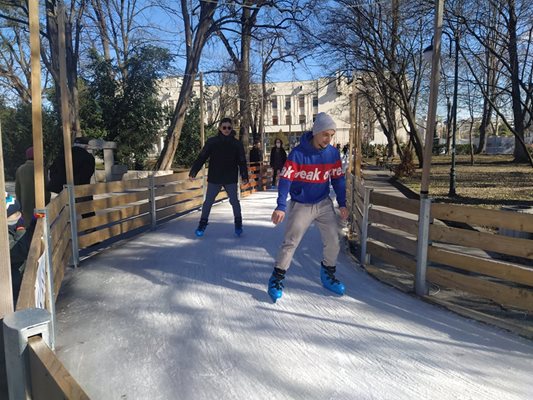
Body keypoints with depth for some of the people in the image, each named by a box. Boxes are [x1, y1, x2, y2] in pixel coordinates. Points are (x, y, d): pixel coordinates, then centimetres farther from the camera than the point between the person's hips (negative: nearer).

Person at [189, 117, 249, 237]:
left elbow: (242, 161, 2)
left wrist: (244, 176, -6)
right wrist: (193, 172, -8)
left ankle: (238, 225, 22)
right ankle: (202, 225, 19)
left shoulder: (237, 144, 0)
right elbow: (201, 158, -3)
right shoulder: (212, 142, -3)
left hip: (231, 179, 0)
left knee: (234, 201, 5)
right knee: (208, 202, 5)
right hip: (214, 178, 0)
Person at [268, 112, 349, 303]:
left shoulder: (333, 153, -4)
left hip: (324, 204, 4)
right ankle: (277, 278, 13)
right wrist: (281, 207, -26)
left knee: (333, 242, 5)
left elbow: (338, 179, 6)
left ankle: (328, 275, 27)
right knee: (290, 243, -3)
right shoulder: (298, 153, -18)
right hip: (300, 206, -4)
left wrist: (342, 203, 5)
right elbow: (286, 179, -19)